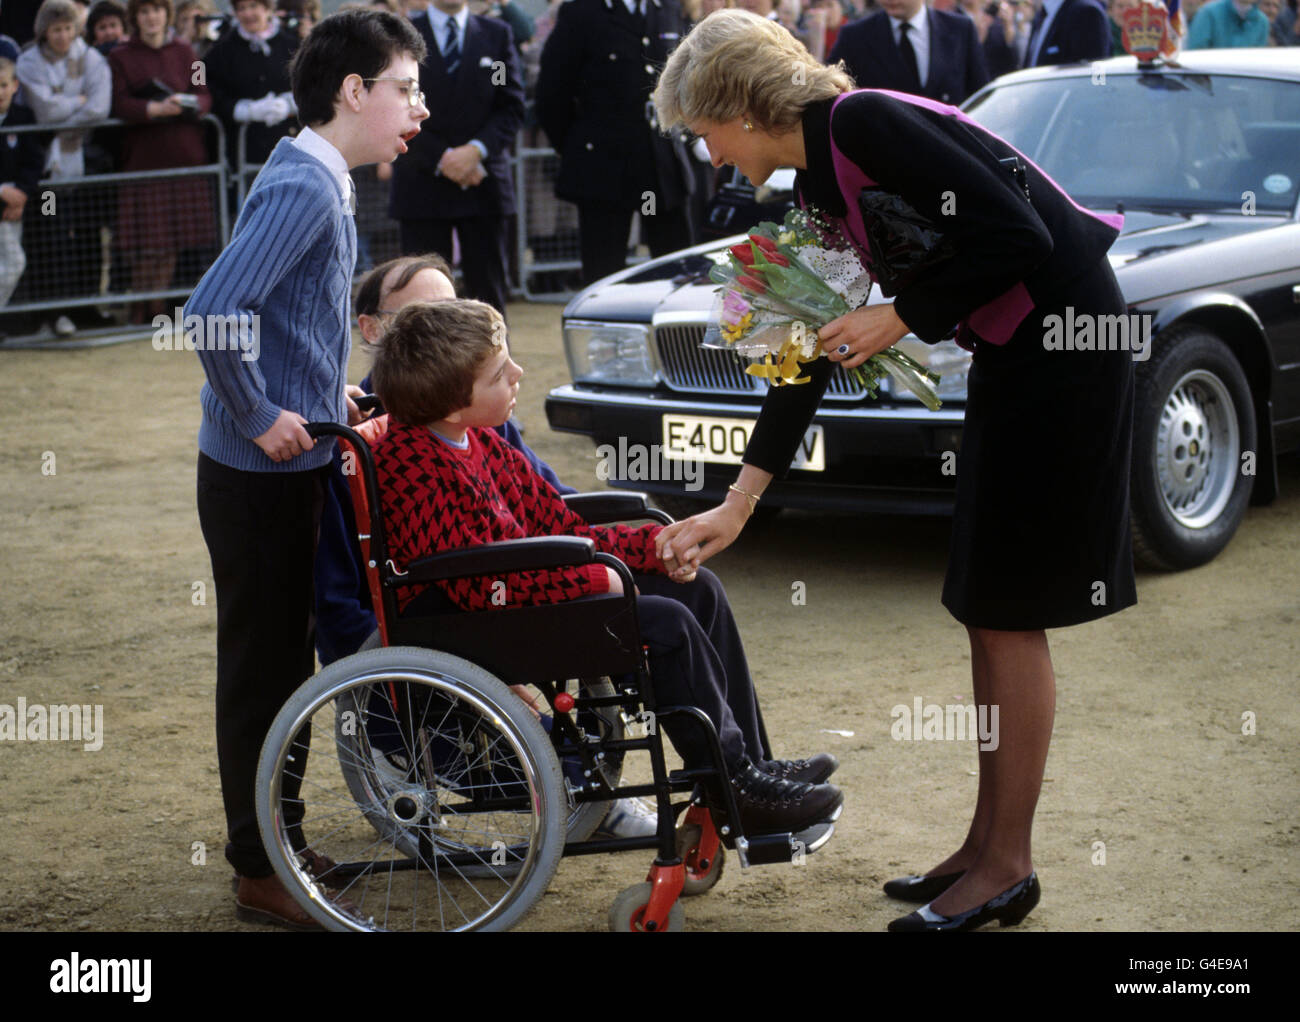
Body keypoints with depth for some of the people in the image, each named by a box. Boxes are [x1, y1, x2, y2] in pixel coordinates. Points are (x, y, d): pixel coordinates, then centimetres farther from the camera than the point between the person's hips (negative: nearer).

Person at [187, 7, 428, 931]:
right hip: (261, 475, -10)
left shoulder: (319, 183, 11)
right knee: (263, 670, 0)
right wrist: (259, 416, -20)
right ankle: (261, 873, 9)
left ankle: (276, 843, 29)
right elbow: (214, 311, -30)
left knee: (285, 662, 17)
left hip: (292, 468, 10)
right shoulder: (303, 188, -19)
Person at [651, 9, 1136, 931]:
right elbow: (814, 353, 15)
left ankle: (1007, 865, 5)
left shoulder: (867, 125, -17)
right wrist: (736, 506, 15)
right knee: (987, 610, 13)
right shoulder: (819, 185, 11)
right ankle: (987, 848, 22)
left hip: (1065, 342, -9)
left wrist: (899, 319, -15)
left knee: (1008, 612, -4)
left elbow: (1019, 238, -23)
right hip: (1013, 362, 10)